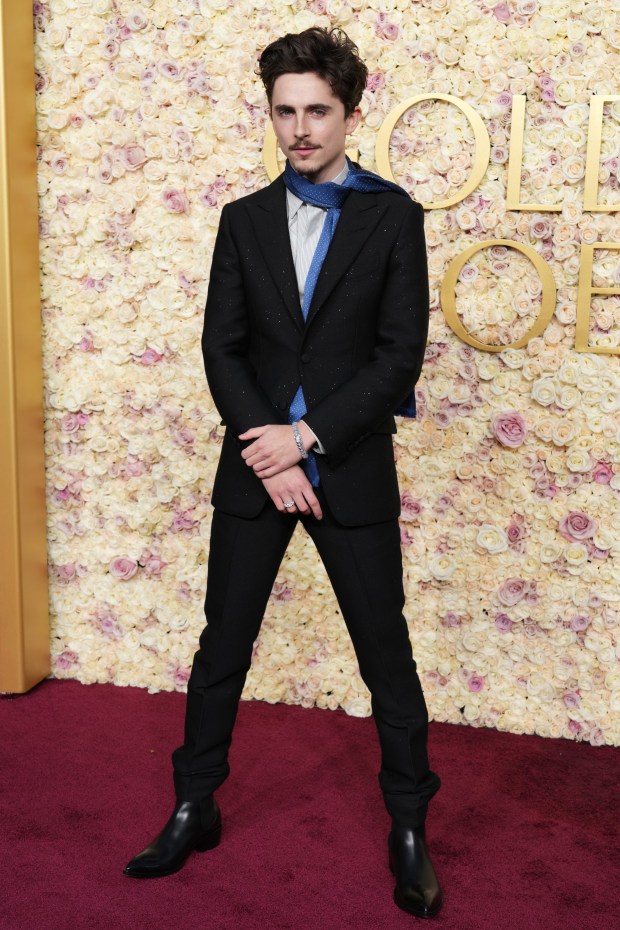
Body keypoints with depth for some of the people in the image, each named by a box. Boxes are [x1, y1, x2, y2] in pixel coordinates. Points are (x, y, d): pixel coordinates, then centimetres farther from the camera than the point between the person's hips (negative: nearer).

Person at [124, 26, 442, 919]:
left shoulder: (393, 216, 0)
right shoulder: (244, 220, 8)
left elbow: (400, 356, -7)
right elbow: (222, 348, 2)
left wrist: (306, 437, -15)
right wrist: (268, 454, -10)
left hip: (352, 472, -2)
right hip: (255, 468, 3)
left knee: (387, 656, 7)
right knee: (221, 650, 11)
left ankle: (410, 828, 25)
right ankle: (194, 809, 29)